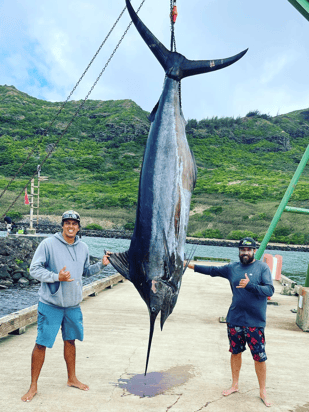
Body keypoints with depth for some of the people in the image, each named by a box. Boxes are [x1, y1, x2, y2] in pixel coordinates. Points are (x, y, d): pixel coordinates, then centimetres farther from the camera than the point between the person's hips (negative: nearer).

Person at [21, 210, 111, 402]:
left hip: (73, 304, 5)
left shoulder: (83, 247, 6)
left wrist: (101, 264, 3)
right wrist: (56, 277, -24)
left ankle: (72, 378, 36)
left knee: (70, 340, 18)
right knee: (41, 343, 1)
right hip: (51, 304, -5)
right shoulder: (48, 244, -11)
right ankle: (33, 386, 20)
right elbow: (35, 269, -12)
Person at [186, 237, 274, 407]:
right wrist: (191, 266, 12)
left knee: (259, 357, 3)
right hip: (234, 320, 4)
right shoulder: (232, 268, 5)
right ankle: (235, 385, 34)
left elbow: (270, 290, -14)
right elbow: (213, 270, 13)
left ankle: (263, 392, 23)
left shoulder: (262, 267, -6)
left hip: (255, 322, -3)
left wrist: (249, 285, -27)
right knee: (235, 352, 15)